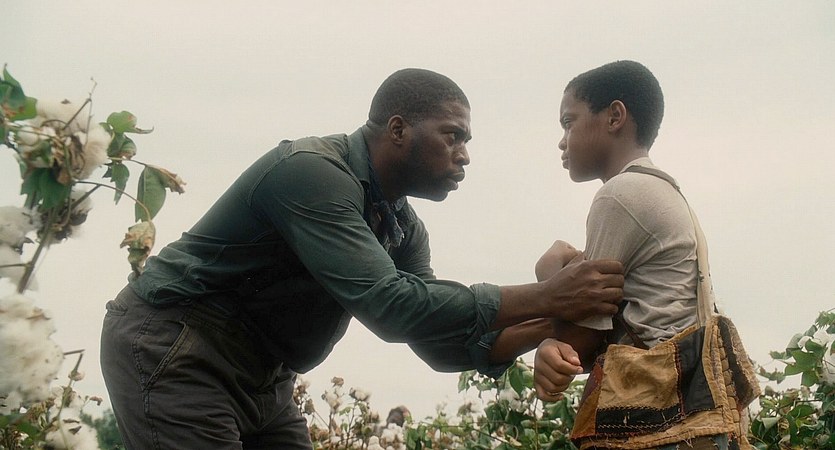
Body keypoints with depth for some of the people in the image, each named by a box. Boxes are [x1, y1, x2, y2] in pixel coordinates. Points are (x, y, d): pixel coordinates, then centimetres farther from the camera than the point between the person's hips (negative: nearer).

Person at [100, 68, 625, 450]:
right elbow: (387, 304, -34)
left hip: (260, 377, 9)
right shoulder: (311, 170, -25)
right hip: (173, 349, -9)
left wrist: (539, 329, -16)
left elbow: (443, 343, 1)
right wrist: (543, 298, -31)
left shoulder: (401, 226, 3)